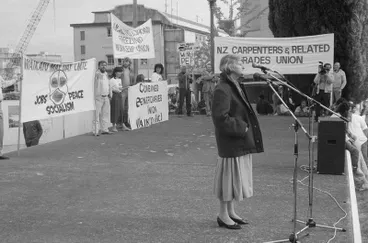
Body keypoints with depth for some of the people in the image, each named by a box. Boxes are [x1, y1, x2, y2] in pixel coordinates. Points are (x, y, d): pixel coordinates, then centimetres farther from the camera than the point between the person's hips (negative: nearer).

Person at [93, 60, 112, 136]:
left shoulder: (106, 74, 16)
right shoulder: (97, 74, -8)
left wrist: (110, 94, 16)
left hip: (106, 97, 7)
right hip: (98, 97, -7)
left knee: (106, 113, 10)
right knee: (97, 114, -7)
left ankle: (104, 129, 18)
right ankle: (96, 131, -6)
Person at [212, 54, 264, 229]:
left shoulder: (235, 87, 14)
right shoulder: (222, 90, -18)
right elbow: (220, 117, -24)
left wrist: (245, 127, 9)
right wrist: (241, 128, -18)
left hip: (240, 141, 10)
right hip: (231, 142, -10)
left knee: (236, 177, 16)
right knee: (229, 176, -1)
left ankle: (231, 212, 27)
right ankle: (223, 215, 11)